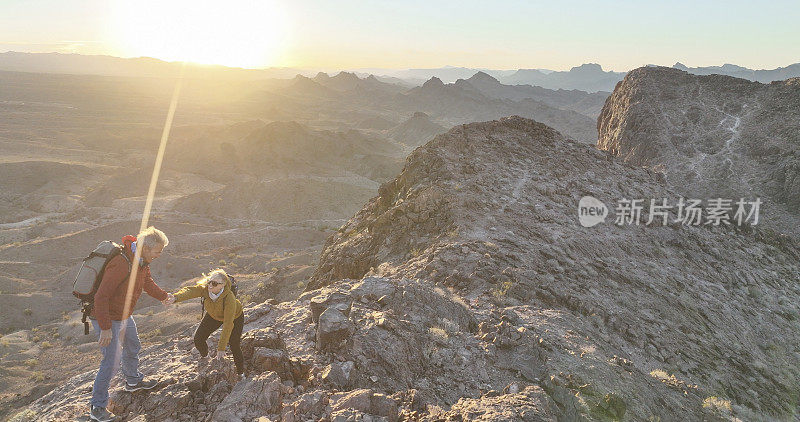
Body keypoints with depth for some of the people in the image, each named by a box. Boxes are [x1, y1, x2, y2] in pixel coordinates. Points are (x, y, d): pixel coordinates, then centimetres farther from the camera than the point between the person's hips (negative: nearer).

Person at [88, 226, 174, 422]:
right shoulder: (121, 263, -33)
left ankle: (133, 381, 50)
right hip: (107, 318, -10)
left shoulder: (142, 260, -3)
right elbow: (101, 297, -32)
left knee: (132, 348, 25)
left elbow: (147, 282, 18)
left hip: (124, 315, 10)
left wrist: (163, 296, 11)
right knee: (112, 361, -7)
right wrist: (105, 328, -29)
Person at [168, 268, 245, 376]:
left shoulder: (229, 299, -42)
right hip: (213, 316, 4)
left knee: (234, 345, -6)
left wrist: (221, 349, -40)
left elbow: (228, 326, -40)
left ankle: (240, 373, 21)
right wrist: (175, 298, -70)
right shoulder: (205, 289, -30)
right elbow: (189, 291, -48)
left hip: (235, 317, -4)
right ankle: (205, 359, 32)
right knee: (198, 339, -2)